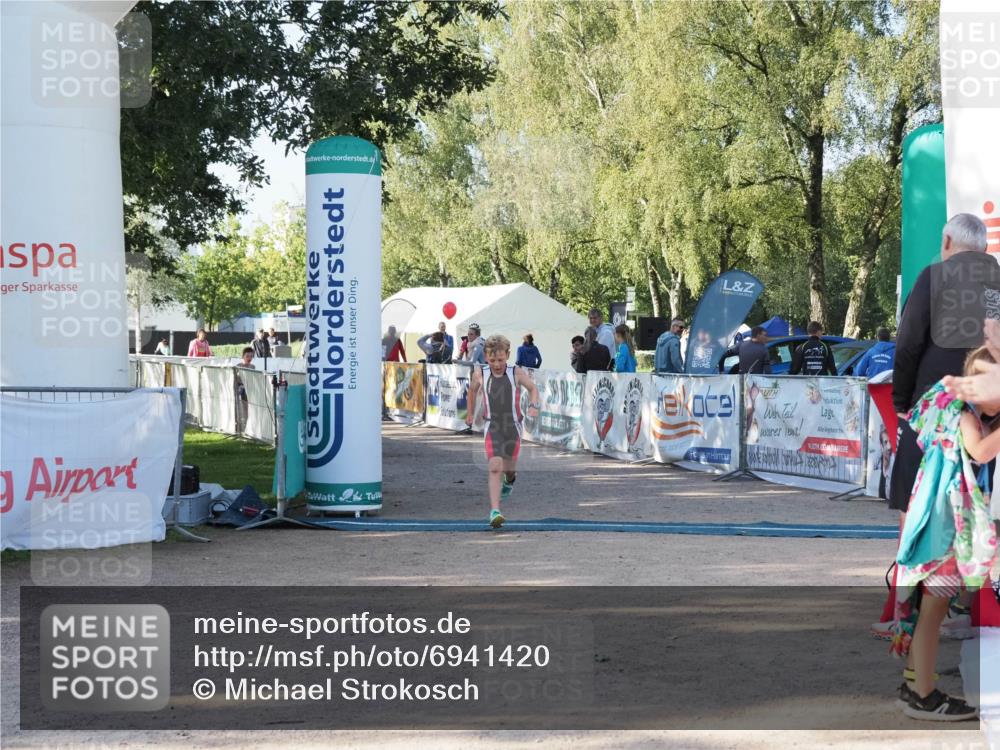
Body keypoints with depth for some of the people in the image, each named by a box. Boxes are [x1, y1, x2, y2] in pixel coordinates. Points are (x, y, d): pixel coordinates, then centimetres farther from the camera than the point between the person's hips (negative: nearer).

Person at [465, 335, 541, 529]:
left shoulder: (516, 373, -8)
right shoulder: (480, 374, -5)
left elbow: (533, 388, 5)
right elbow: (472, 389, 15)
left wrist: (534, 405, -15)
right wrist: (470, 413, 25)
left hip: (512, 426, 1)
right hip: (492, 427, -1)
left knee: (509, 467, 14)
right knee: (495, 466, -17)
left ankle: (509, 480, 54)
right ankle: (494, 511, -22)